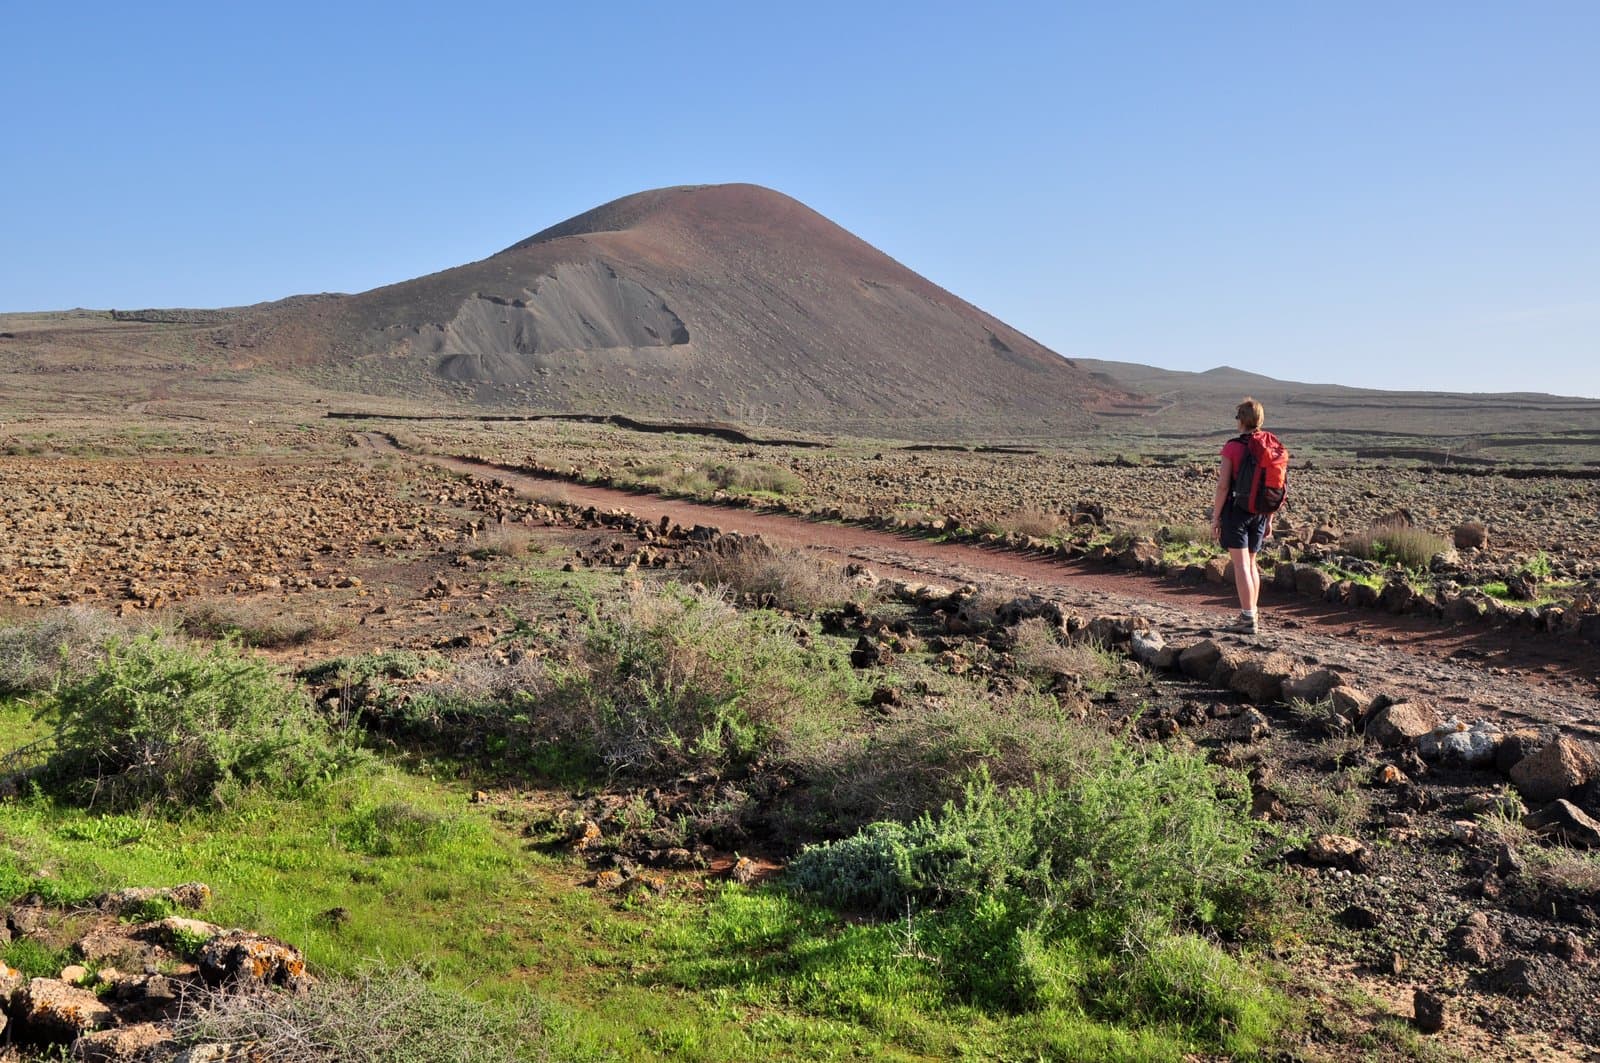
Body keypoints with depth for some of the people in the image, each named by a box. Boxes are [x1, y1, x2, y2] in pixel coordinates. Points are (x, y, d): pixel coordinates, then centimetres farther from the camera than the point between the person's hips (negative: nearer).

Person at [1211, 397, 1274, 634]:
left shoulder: (1232, 447, -11)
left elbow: (1223, 486, -13)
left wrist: (1215, 517, -6)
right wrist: (1269, 520, 16)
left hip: (1236, 510, -6)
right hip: (1260, 513, 6)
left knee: (1240, 565, -4)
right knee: (1251, 564, 16)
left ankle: (1248, 619, -8)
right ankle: (1250, 617, 20)